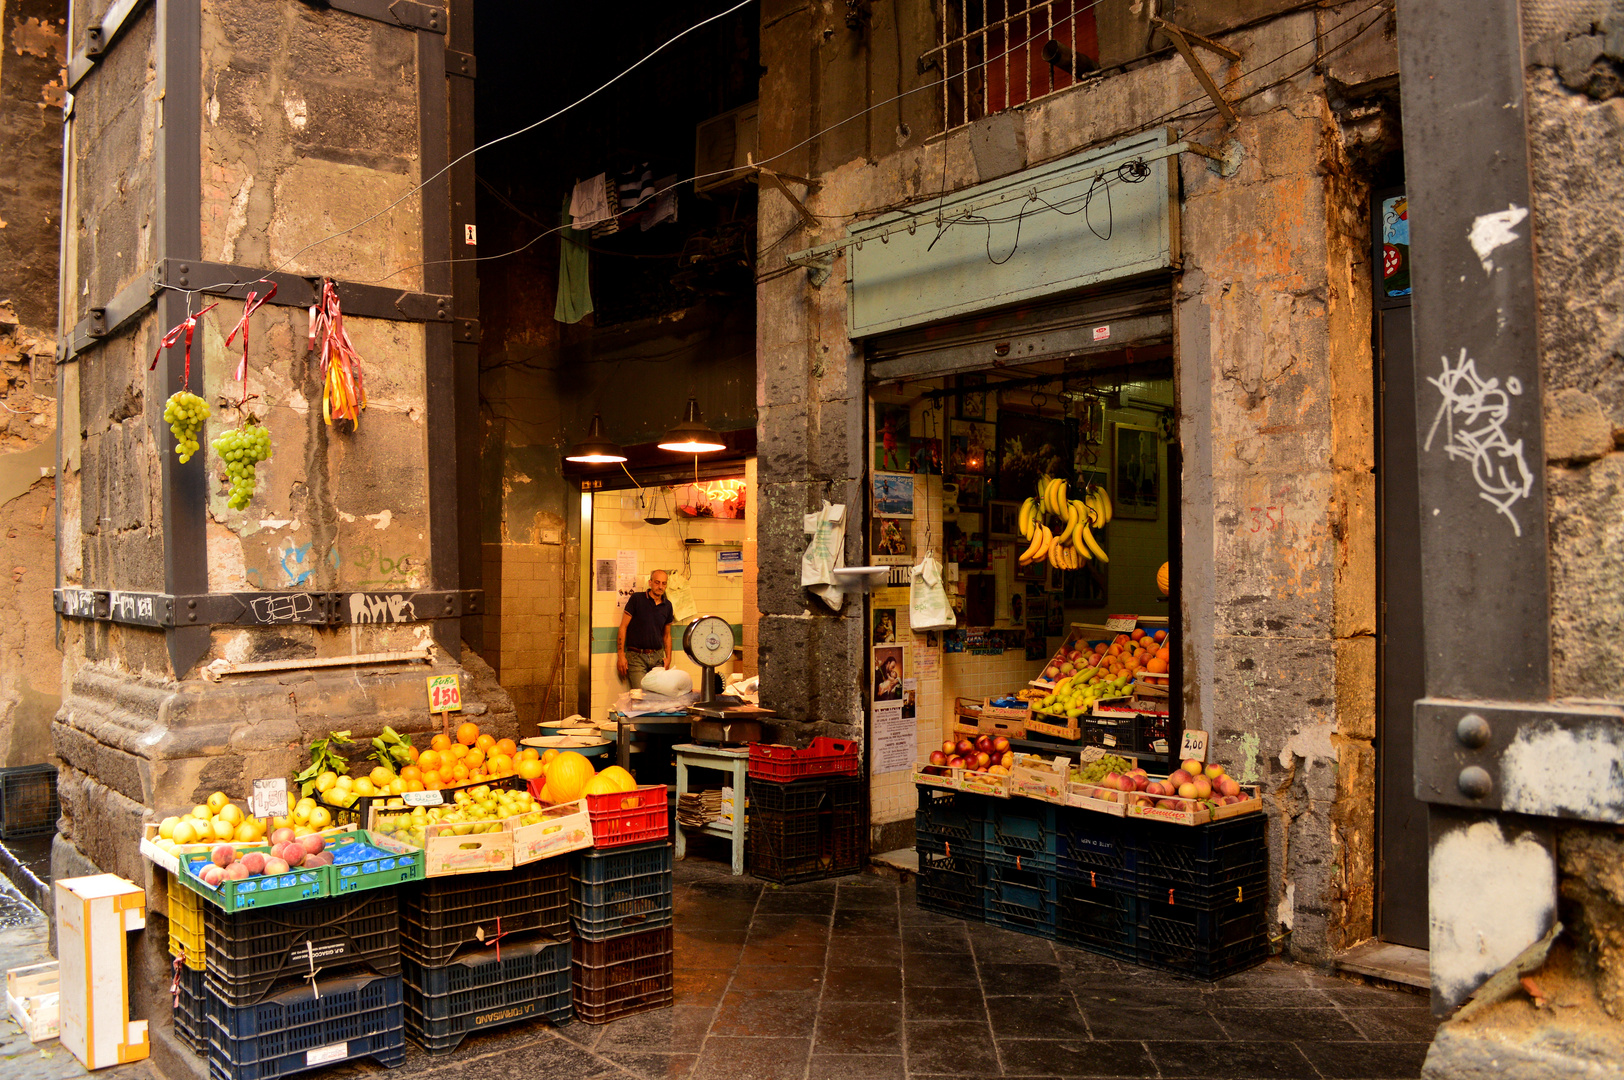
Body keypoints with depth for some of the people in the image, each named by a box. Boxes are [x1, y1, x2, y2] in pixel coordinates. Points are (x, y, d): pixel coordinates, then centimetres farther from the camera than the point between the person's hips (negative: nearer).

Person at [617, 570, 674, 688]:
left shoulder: (667, 605, 11)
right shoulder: (636, 599, -2)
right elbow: (623, 627, -2)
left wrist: (668, 657, 8)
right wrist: (621, 655, -8)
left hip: (657, 656, 4)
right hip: (636, 656, -4)